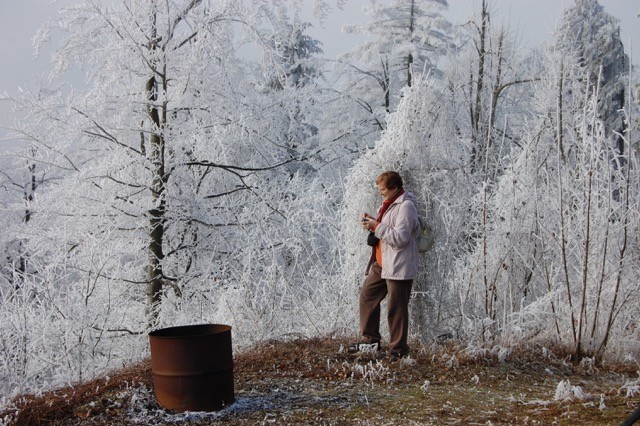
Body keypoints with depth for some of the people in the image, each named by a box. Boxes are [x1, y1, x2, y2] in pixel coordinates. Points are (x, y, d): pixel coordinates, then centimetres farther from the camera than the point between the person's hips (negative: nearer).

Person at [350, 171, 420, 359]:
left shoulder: (406, 206, -16)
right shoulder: (389, 203, 15)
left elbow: (400, 238, -23)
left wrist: (377, 226, -19)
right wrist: (372, 221, 6)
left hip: (398, 267, -10)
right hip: (381, 264, 10)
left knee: (396, 308, -3)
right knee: (367, 296, 15)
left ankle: (398, 349, 7)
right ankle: (370, 338, 26)